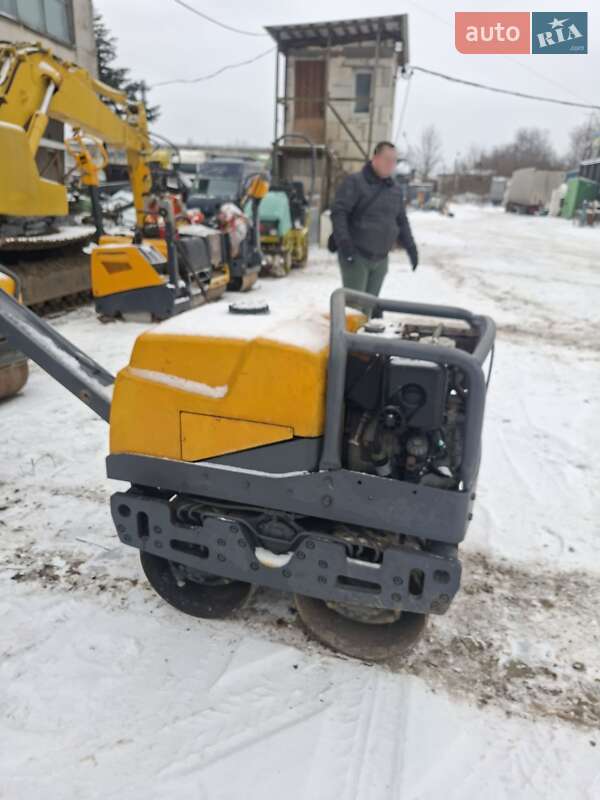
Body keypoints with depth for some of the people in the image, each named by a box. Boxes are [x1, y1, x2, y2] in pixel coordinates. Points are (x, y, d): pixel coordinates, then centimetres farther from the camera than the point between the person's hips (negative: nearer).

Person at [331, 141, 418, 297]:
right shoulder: (354, 182, -7)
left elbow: (401, 221, 20)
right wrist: (343, 242, -26)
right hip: (355, 256, -6)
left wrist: (410, 247, 10)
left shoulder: (395, 189, 13)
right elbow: (338, 212, -14)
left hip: (381, 259, 6)